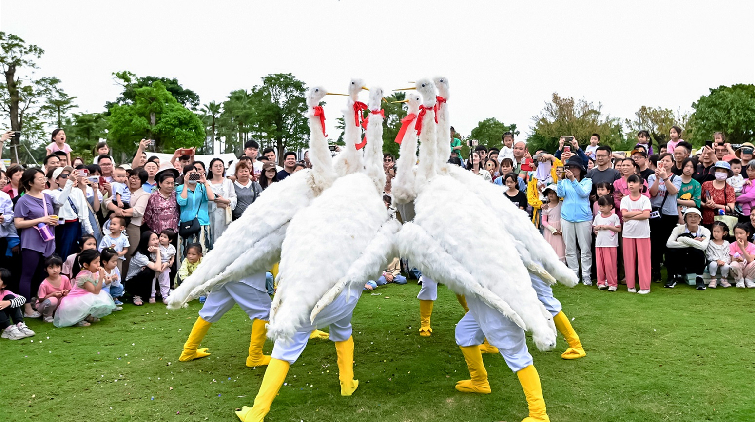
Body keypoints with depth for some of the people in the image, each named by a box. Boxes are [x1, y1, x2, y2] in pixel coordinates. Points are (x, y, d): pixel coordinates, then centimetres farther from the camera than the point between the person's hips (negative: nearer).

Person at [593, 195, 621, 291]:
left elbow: (619, 229, -4)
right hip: (599, 243, 4)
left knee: (610, 264, -4)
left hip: (611, 244, -4)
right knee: (599, 264, 5)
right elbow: (594, 228, 19)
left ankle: (612, 283, 5)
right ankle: (601, 282, 15)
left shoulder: (614, 216, -1)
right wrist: (596, 228, -2)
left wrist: (607, 227, -12)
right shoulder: (598, 217, 12)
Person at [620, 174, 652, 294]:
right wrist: (639, 212, -9)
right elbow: (624, 214, -8)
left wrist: (630, 217, -11)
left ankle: (645, 286, 6)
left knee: (644, 259, 0)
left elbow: (646, 215, -12)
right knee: (629, 259, 4)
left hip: (643, 233, -2)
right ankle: (630, 285, 13)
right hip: (628, 233, 2)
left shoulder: (645, 199, 0)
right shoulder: (625, 199, 6)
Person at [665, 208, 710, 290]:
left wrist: (684, 239, -26)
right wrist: (692, 243, -26)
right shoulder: (679, 228, -7)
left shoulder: (705, 231, -7)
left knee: (698, 252, -31)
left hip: (696, 264, -1)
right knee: (670, 252, -29)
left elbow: (703, 246, -28)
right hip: (680, 264, 1)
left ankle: (699, 278, -10)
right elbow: (669, 243, -26)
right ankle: (676, 276, -5)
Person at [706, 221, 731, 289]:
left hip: (724, 262, 1)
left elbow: (728, 255, 4)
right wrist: (717, 260, -18)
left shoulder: (726, 243, 9)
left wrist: (724, 261, -15)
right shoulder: (710, 243, 3)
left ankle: (723, 280, -5)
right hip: (713, 261, -1)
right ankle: (713, 280, -17)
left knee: (726, 266, -32)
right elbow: (708, 255, -5)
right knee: (713, 264, -35)